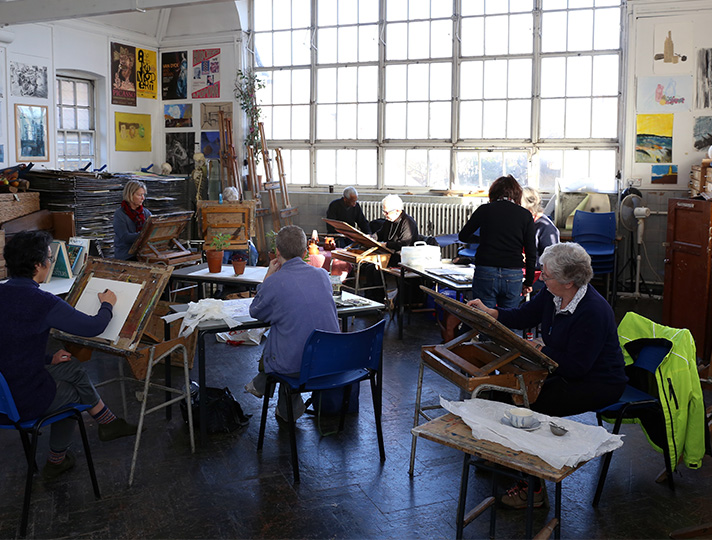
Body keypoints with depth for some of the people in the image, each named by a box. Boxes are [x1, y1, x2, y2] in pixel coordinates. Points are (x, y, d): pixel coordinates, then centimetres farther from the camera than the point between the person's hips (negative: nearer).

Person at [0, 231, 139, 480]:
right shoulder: (41, 301, -24)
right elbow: (94, 327, -13)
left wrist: (48, 359, 21)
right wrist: (107, 304, 7)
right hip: (22, 404, -8)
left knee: (72, 367, 23)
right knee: (71, 393, 25)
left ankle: (109, 423, 37)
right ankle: (56, 460, 47)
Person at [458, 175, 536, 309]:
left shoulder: (484, 210, 2)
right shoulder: (525, 215, 4)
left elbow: (463, 236, 13)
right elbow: (531, 254, 3)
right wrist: (528, 282, 13)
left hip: (485, 274, -1)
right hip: (513, 276, 1)